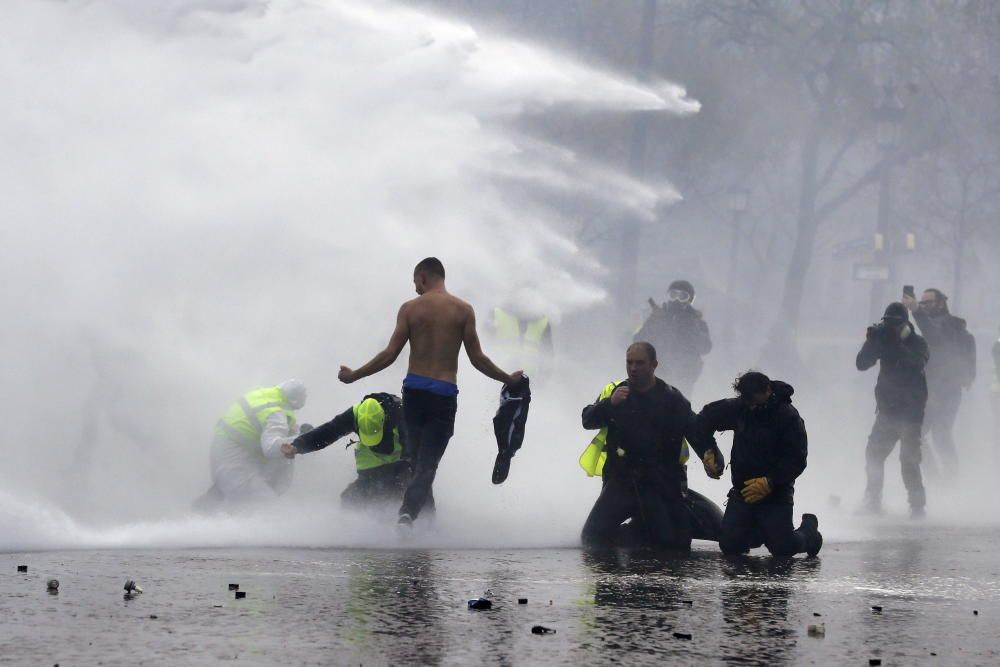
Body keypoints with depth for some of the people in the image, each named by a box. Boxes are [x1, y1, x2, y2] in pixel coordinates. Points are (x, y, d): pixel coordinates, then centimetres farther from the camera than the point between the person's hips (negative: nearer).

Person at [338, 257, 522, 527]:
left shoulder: (410, 308, 0)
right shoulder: (463, 310, 0)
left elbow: (390, 354, -2)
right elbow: (477, 358, 0)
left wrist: (354, 375, 10)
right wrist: (508, 379, 16)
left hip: (414, 391, 1)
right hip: (444, 394, -1)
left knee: (418, 461, 17)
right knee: (428, 465, -4)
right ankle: (409, 510, -27)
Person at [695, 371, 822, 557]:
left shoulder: (788, 417, -15)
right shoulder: (739, 408, 0)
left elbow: (796, 460, -17)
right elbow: (706, 418, 15)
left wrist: (770, 482, -26)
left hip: (776, 494, -5)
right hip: (742, 490, 5)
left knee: (783, 548, -14)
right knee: (729, 546, -4)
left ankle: (809, 528, 22)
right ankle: (763, 532, 30)